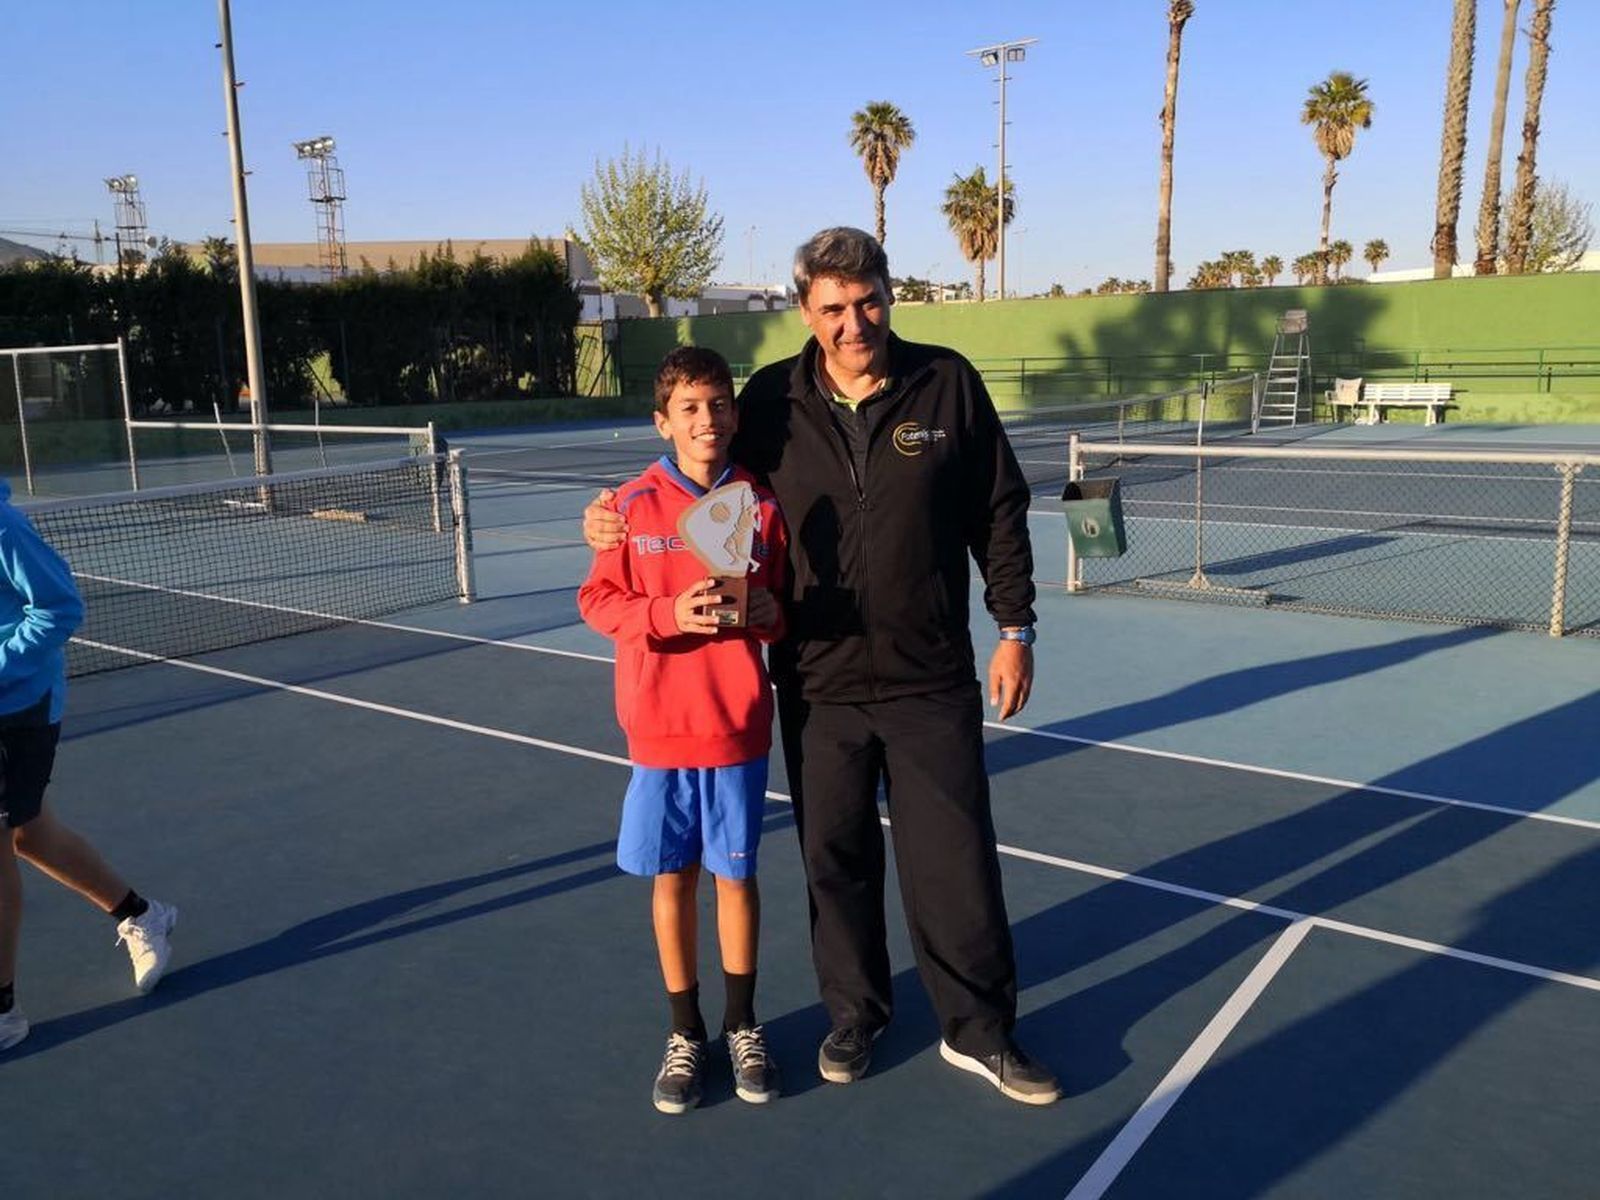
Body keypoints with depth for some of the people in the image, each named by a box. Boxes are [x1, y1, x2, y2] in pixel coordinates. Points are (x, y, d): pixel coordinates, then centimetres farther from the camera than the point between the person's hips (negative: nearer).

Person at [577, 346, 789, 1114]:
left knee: (736, 875, 11)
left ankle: (742, 1027, 30)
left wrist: (770, 613, -16)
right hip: (659, 729, 0)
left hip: (739, 728, 1)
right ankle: (685, 1034, 28)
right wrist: (667, 614, -20)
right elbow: (597, 601, -3)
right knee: (672, 879, 10)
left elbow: (782, 613, 7)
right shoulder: (635, 506, -4)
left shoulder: (761, 506, -1)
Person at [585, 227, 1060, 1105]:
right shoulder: (771, 402, -1)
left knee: (956, 861, 5)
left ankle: (978, 1031, 25)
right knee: (835, 862, 13)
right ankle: (854, 1015, 35)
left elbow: (999, 513, 2)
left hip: (931, 681, -1)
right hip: (817, 686, 1)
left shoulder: (947, 383, -3)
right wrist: (627, 526, -3)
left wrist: (1014, 628, 0)